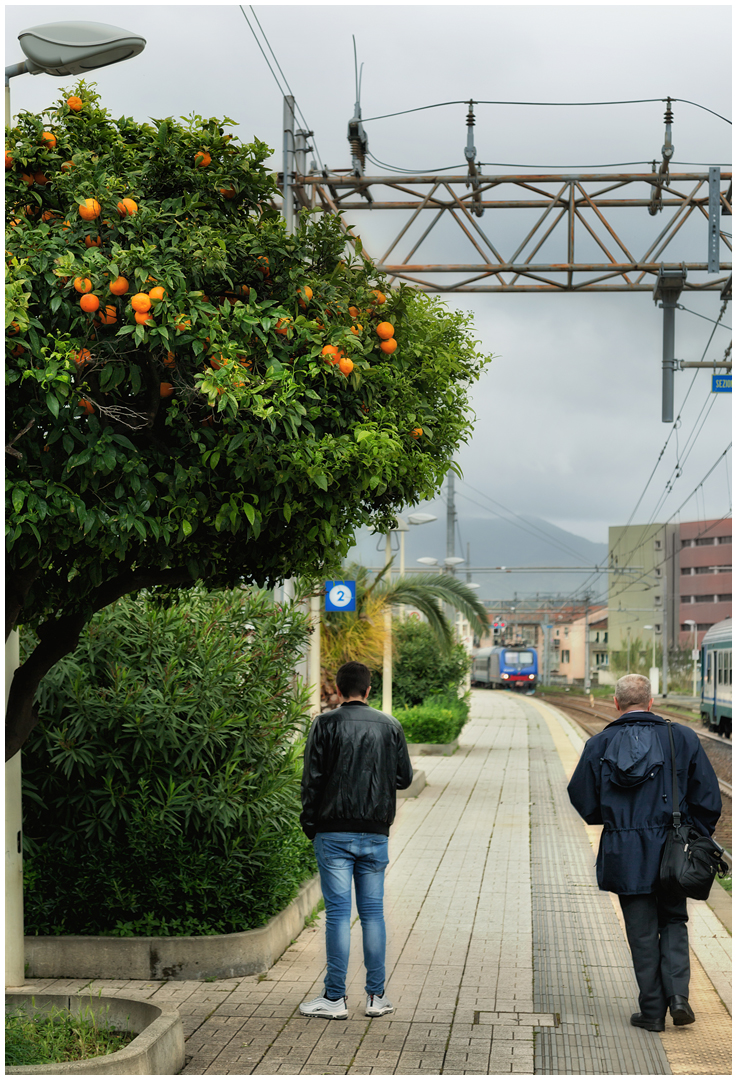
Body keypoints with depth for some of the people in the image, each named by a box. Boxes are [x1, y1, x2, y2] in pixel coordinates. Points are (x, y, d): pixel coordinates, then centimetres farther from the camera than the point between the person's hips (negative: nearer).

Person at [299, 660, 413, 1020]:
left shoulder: (325, 724, -5)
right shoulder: (390, 727, 4)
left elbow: (312, 779, -7)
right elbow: (404, 777, 8)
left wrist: (310, 825, 4)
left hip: (334, 834, -3)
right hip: (375, 834, 3)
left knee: (337, 913, -1)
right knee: (372, 912, 8)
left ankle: (335, 998, 1)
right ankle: (377, 996, 10)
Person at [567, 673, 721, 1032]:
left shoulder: (599, 745, 0)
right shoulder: (682, 738, -1)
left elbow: (583, 802, 3)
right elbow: (708, 799, 0)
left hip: (623, 855, 0)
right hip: (671, 850, 0)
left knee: (642, 932, 9)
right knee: (673, 921, 18)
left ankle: (652, 1011, 12)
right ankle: (677, 993, 1)